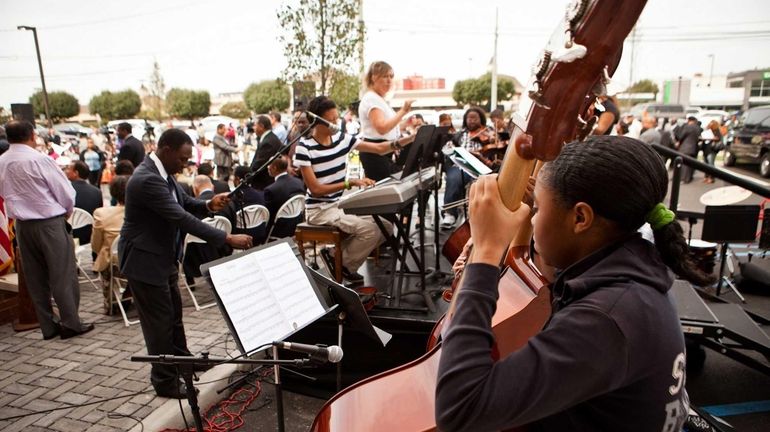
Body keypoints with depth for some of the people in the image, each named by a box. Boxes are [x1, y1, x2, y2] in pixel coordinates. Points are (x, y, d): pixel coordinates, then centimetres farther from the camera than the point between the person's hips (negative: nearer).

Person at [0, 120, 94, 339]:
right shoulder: (39, 160, -16)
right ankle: (70, 323, 8)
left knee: (35, 278, 12)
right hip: (49, 223, -6)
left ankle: (48, 325, 19)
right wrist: (67, 212, 7)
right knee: (62, 274, 3)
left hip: (22, 225, 6)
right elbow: (66, 192, -11)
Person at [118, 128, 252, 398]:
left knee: (174, 312, 23)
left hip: (163, 256, 10)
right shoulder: (147, 179, -28)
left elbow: (184, 204, 11)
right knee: (159, 320, 3)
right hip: (145, 260, -10)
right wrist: (228, 239, -34)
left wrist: (208, 205, -12)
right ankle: (165, 380, 20)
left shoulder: (162, 173, 2)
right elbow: (182, 218, -34)